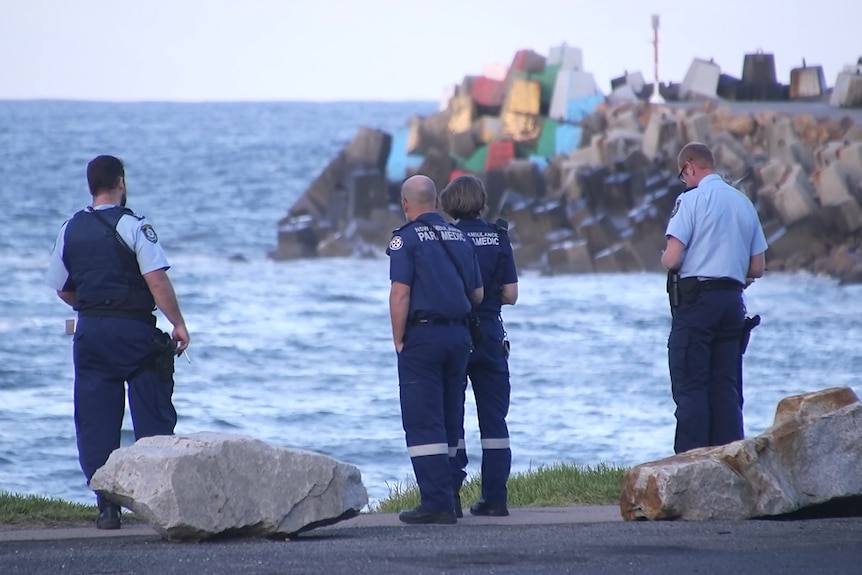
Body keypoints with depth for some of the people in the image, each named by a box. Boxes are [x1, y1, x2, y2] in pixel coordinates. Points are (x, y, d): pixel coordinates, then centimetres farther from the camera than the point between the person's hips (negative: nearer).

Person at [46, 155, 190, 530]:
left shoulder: (70, 231, 8)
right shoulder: (132, 226, -8)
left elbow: (62, 289, 13)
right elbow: (157, 280, -17)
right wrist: (178, 324, -14)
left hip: (90, 331, 4)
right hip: (134, 331, -4)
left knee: (95, 424, 5)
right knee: (153, 418, 3)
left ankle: (106, 505, 1)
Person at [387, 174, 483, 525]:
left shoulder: (407, 238, -7)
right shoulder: (459, 238, 11)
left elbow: (400, 294, -15)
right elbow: (478, 295, 11)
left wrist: (398, 340, -6)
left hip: (423, 334, -6)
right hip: (459, 334, 6)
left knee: (423, 421, -5)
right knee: (450, 420, 14)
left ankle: (436, 503, -10)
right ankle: (449, 493, 16)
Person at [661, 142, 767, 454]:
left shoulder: (691, 199, -7)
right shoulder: (744, 203, 12)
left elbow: (672, 259, -14)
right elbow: (757, 268, 13)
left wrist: (664, 257, 8)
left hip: (697, 300, -6)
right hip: (733, 299, 6)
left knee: (690, 386, -4)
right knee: (726, 385, 8)